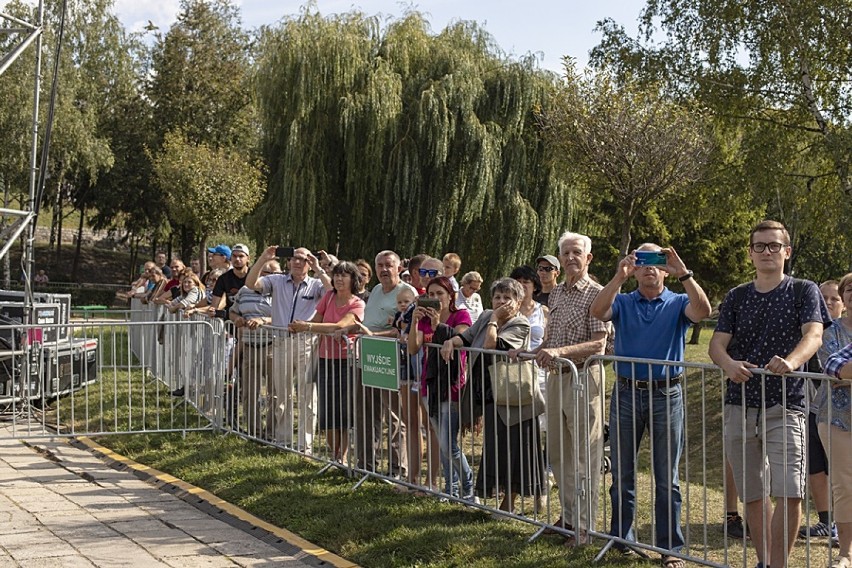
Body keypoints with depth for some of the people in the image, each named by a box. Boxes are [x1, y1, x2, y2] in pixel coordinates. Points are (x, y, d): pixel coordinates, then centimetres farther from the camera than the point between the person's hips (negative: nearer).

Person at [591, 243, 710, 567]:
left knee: (667, 479, 5)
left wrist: (683, 274, -28)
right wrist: (619, 277, -26)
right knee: (622, 475, 10)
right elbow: (597, 312, -15)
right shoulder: (623, 302, 6)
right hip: (626, 394, 2)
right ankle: (620, 539, 23)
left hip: (666, 395, -2)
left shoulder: (677, 304, 3)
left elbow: (703, 311, -19)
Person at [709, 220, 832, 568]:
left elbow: (814, 335, -12)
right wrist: (728, 364, -21)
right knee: (753, 494, 10)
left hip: (785, 405, -3)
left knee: (789, 492, -14)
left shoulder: (804, 291, 4)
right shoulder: (736, 297, 13)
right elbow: (717, 343, 4)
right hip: (740, 405, 3)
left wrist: (792, 361, -34)